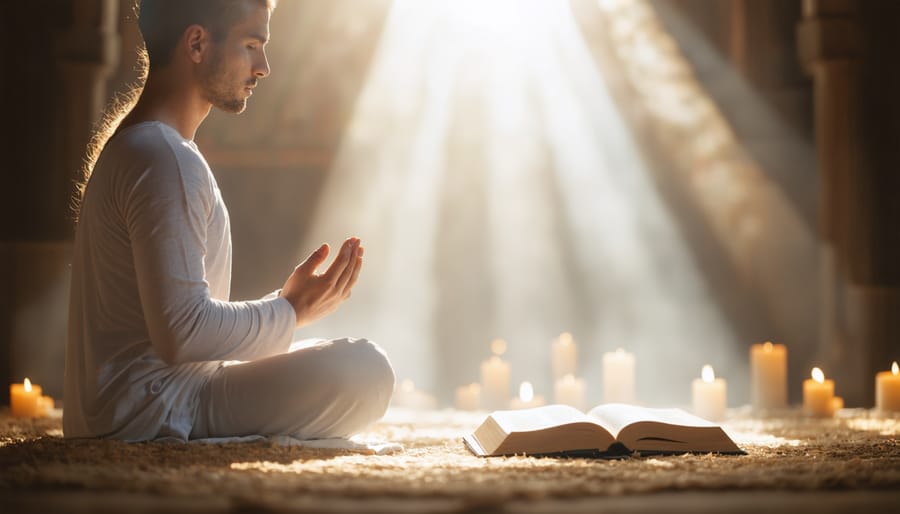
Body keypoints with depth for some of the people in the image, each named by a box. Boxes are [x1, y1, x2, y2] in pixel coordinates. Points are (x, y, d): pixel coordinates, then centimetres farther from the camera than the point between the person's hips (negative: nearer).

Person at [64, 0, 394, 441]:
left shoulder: (130, 145, 17)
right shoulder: (165, 159, -17)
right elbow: (182, 334, -23)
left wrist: (286, 305, 12)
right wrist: (292, 310, -9)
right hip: (147, 408, -10)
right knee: (363, 370, -23)